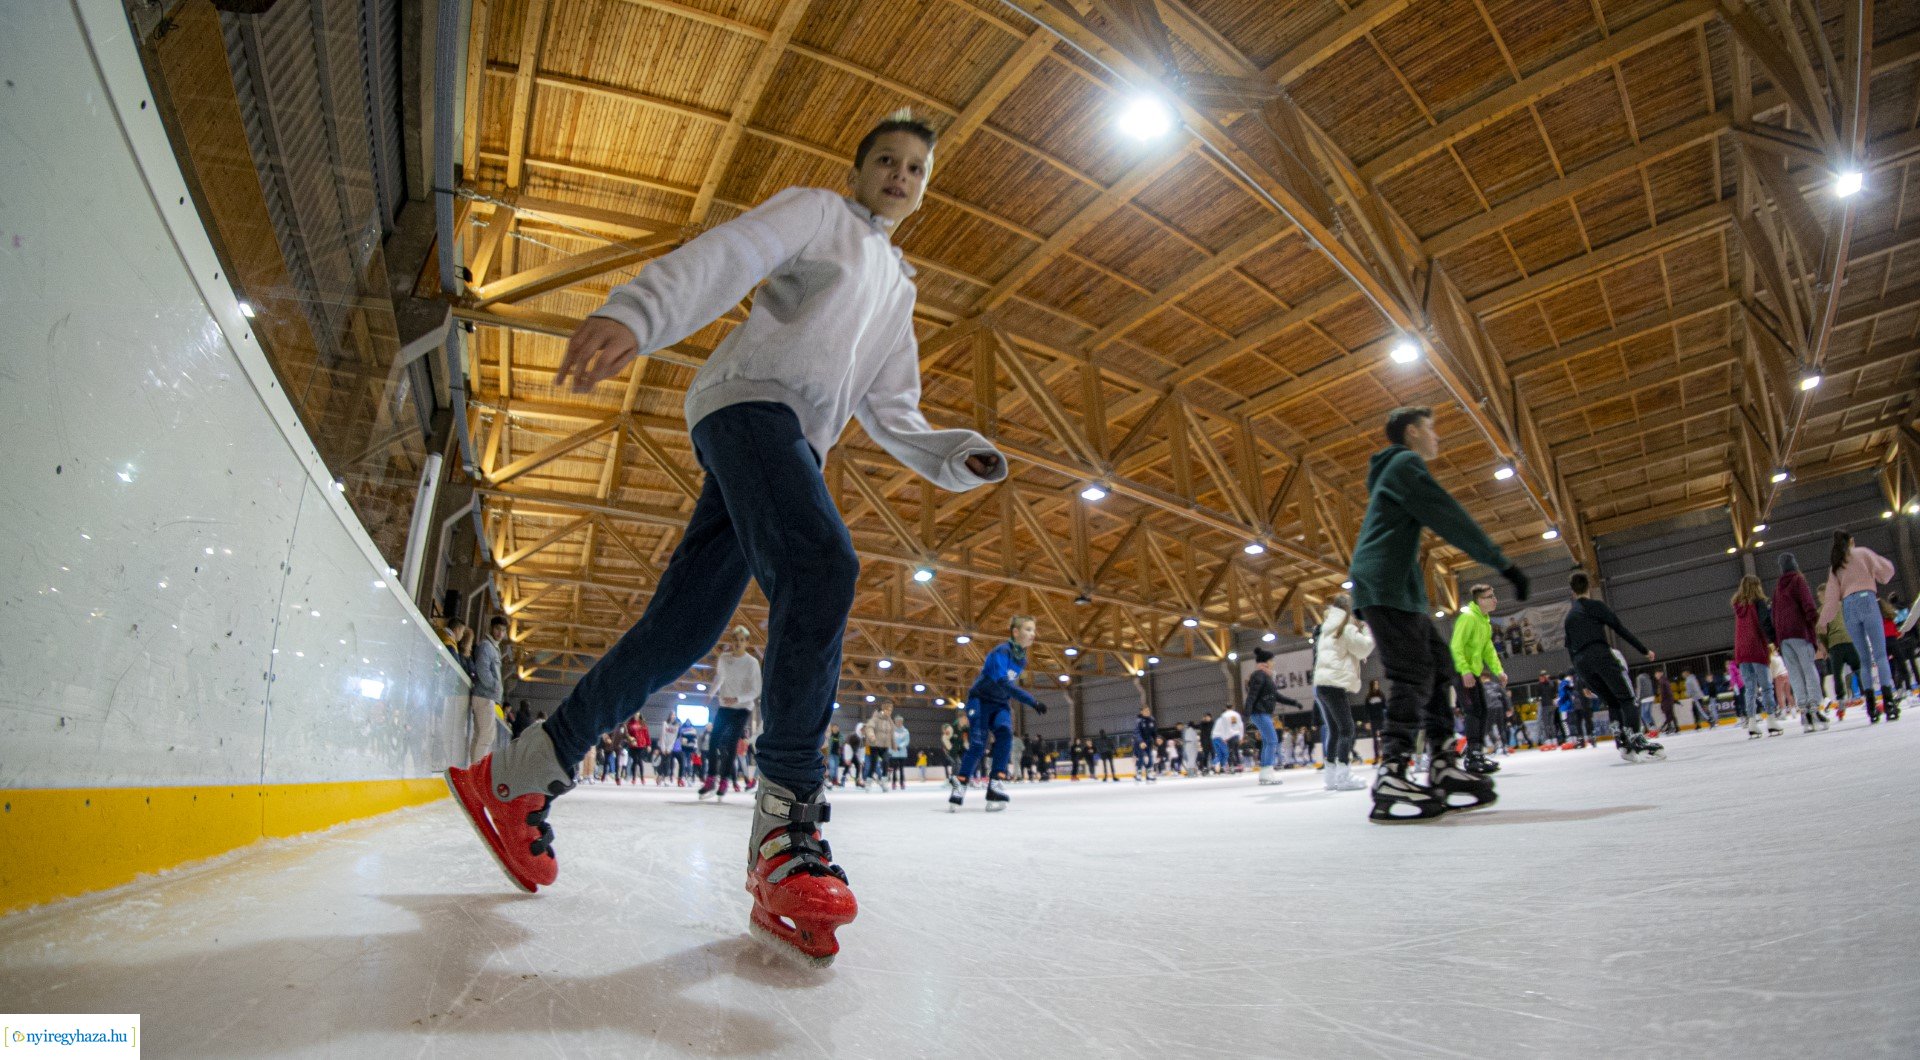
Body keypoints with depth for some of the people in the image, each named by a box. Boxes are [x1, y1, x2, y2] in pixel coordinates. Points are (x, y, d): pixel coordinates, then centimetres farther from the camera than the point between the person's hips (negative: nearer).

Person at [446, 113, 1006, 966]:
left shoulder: (898, 291, 32)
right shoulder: (817, 211, 13)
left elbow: (890, 414, 26)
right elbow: (722, 258, -7)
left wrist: (957, 459, 7)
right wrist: (634, 315, -26)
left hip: (792, 449, 7)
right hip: (747, 400, -7)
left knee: (677, 633, 0)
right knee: (823, 567, -31)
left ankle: (526, 773, 12)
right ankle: (786, 818, -30)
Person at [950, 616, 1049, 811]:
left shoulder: (1022, 659, 3)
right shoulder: (1001, 651, -23)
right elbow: (1003, 682, -36)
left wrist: (1009, 707, 18)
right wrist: (1033, 701, -41)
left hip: (1000, 704, 6)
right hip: (980, 700, -6)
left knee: (1005, 734, -21)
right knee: (978, 744, -16)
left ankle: (996, 783, -24)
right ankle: (959, 785, -4)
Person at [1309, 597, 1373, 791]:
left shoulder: (1329, 626, 23)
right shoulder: (1345, 626, -3)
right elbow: (1363, 648, -1)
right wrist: (1368, 630, 11)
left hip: (1322, 684, 9)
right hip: (1334, 684, -9)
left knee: (1333, 730, 10)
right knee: (1347, 729, -8)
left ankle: (1330, 776, 9)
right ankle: (1343, 776, -15)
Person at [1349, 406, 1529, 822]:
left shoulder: (1392, 472, 28)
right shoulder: (1406, 464, -3)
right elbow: (1450, 518, -12)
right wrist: (1503, 562, -12)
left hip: (1397, 588, 10)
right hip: (1386, 586, -10)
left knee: (1437, 664, 11)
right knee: (1413, 675, -14)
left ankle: (1443, 766, 13)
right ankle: (1392, 777, -20)